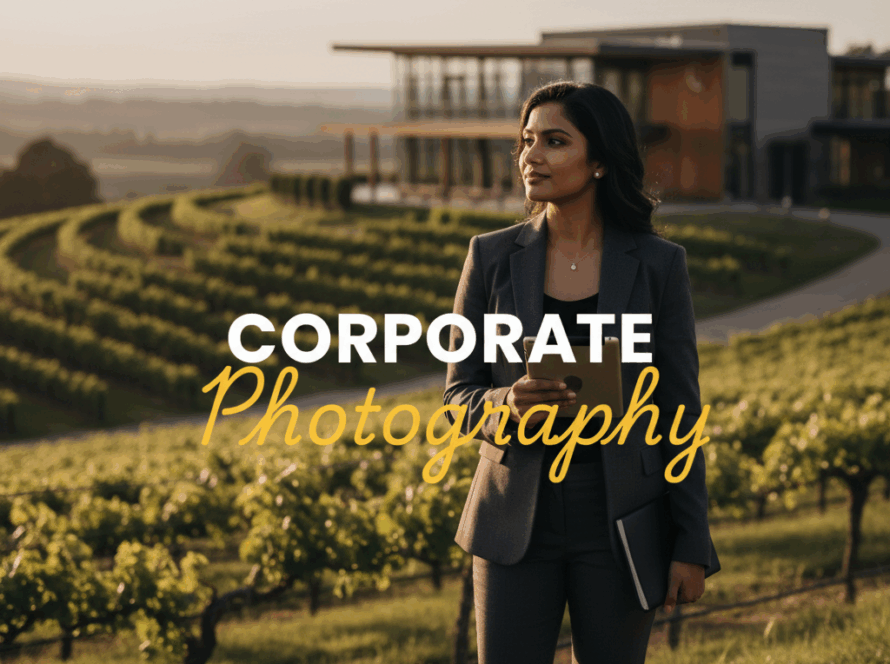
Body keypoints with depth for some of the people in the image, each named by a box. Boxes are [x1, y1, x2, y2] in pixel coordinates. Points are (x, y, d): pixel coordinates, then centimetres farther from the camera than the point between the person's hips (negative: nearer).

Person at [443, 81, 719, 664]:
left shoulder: (658, 264, -2)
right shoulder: (492, 257, 1)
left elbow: (679, 411, 0)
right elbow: (460, 396, 4)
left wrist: (693, 546, -3)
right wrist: (510, 404, -20)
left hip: (619, 522, -1)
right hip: (517, 522, 1)